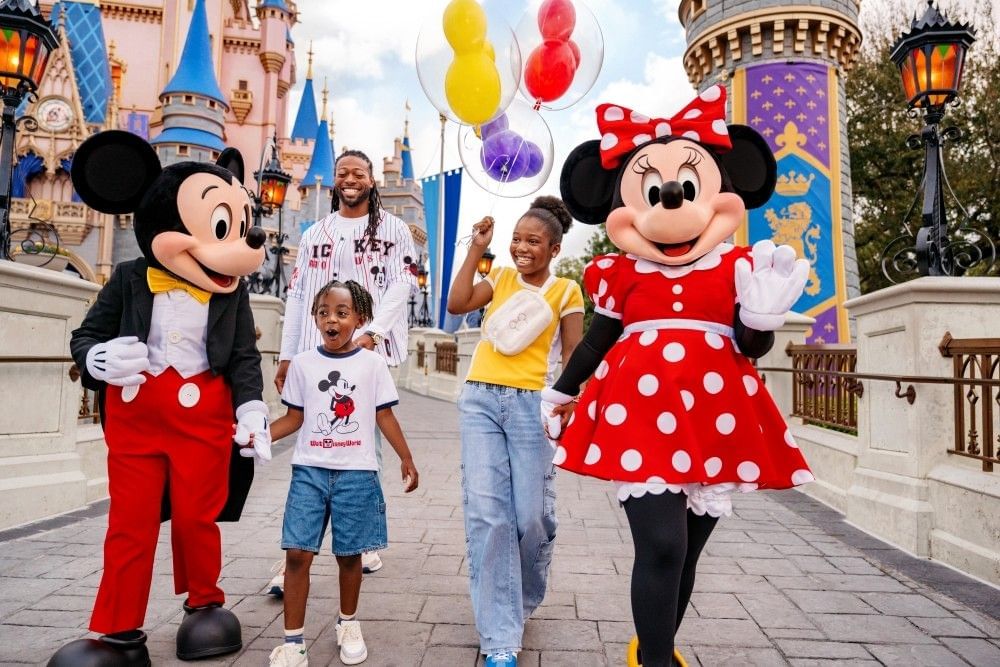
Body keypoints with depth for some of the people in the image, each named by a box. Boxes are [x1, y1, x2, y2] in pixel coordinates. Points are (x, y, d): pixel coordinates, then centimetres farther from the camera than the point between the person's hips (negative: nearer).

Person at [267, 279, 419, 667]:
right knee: (297, 553, -4)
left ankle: (348, 625, 32)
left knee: (349, 554, 9)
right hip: (309, 470, 1)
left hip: (356, 473, -1)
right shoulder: (302, 364, 2)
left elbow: (384, 416, 4)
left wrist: (406, 459, 3)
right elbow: (295, 417, 6)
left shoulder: (372, 363, -1)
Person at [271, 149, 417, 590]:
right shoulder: (315, 233, 18)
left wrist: (373, 332, -18)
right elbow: (297, 296, 16)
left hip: (370, 351, -2)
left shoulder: (392, 230, 8)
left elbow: (402, 284, -3)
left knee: (367, 447, 3)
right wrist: (287, 355, 11)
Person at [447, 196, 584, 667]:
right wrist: (476, 249, 0)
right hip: (480, 400, 2)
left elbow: (572, 356, 3)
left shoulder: (566, 291, 6)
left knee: (532, 516, 3)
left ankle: (524, 599, 36)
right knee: (487, 514, -4)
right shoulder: (501, 276, 13)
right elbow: (456, 305, -1)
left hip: (530, 404, -2)